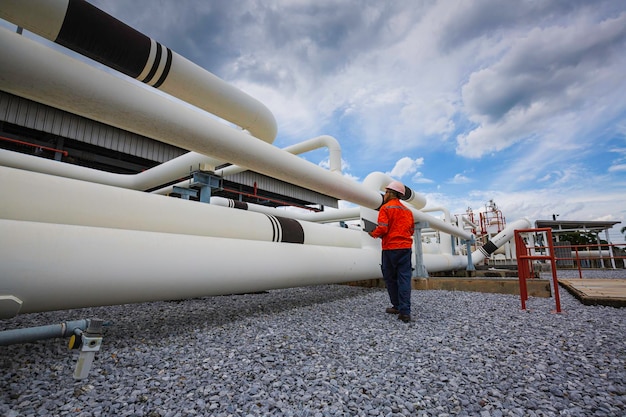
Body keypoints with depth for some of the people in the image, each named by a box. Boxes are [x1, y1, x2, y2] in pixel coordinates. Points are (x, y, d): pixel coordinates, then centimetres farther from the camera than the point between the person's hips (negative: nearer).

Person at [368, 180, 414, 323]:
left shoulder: (386, 207, -5)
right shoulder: (407, 211, 15)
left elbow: (382, 228, -15)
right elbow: (411, 230, 17)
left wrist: (373, 233, 4)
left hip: (390, 248, -5)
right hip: (406, 247, 5)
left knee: (390, 278, 10)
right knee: (404, 278, 1)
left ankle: (397, 306, 20)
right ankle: (405, 311, -4)